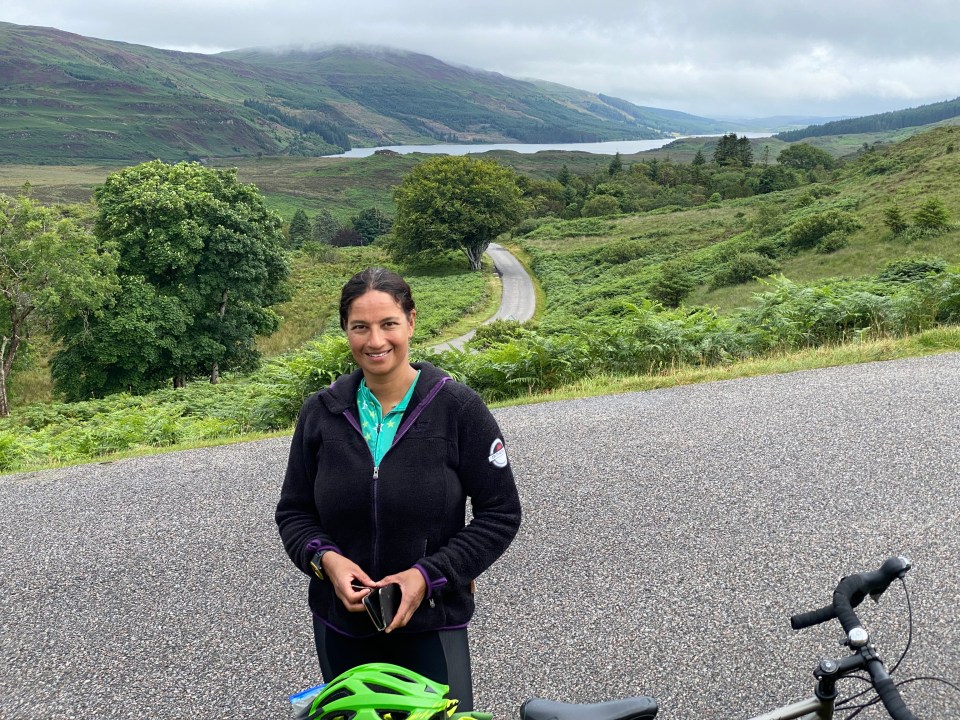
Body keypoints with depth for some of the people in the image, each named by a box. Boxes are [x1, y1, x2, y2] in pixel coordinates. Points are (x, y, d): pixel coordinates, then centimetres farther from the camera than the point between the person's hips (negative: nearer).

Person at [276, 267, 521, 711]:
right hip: (340, 624, 3)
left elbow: (500, 513, -8)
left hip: (431, 622, -3)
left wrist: (429, 575, -17)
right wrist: (325, 558, -14)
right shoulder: (320, 412, -3)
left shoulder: (458, 408, -11)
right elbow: (293, 511, 6)